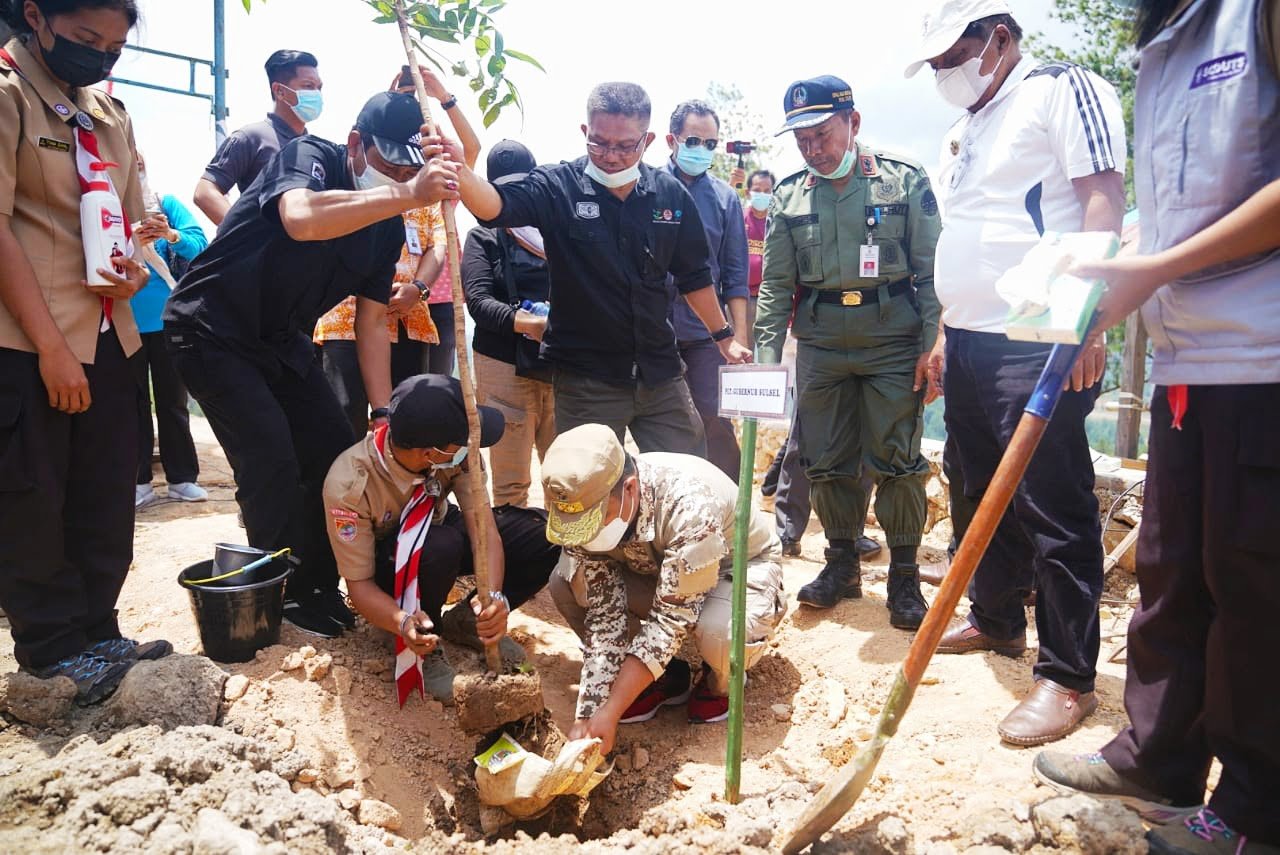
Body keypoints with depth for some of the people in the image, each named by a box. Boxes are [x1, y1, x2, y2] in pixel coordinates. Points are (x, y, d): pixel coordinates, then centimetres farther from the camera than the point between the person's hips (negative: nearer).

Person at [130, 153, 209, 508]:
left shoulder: (168, 205, 4)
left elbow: (200, 245, -7)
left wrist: (171, 235, -26)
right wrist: (130, 244, -26)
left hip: (168, 318, 0)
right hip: (123, 323, 0)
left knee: (173, 401, 7)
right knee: (132, 401, 6)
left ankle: (182, 477, 13)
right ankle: (138, 481, 12)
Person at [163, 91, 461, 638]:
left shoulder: (389, 226, -2)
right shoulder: (309, 156, -19)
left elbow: (371, 321, 0)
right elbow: (302, 219, -44)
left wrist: (383, 413, -8)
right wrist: (406, 194, -51)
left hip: (281, 341, 7)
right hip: (212, 330, -7)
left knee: (339, 454, 1)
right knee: (272, 460, -16)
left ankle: (317, 587, 17)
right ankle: (287, 597, 2)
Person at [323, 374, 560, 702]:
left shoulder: (457, 450, -26)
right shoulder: (349, 485, -34)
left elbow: (483, 525, -27)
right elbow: (359, 584, -27)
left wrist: (495, 596, -44)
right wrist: (402, 622, -47)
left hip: (441, 527, 4)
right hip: (389, 564, -4)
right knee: (440, 546, -40)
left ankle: (468, 620, 2)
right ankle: (424, 643, -11)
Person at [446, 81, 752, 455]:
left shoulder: (670, 194, 1)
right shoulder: (557, 188, -8)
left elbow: (693, 275, 12)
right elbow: (494, 206, -27)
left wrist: (724, 336, 17)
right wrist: (458, 170, -46)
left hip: (661, 373, 3)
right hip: (586, 380, -3)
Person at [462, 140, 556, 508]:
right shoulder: (483, 238, 8)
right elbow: (477, 299, -7)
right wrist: (525, 322, -25)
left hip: (562, 364, 2)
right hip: (506, 365, -2)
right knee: (510, 480, 3)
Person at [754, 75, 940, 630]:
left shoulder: (906, 181, 1)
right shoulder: (789, 197, 9)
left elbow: (932, 269, -1)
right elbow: (776, 284, 10)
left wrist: (933, 344, -8)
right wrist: (766, 356, 1)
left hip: (893, 342, -3)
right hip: (820, 347, 3)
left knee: (896, 461, 0)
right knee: (826, 461, 7)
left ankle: (904, 575, 14)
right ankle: (842, 564, 25)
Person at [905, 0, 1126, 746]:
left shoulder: (1063, 89, -2)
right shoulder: (965, 131, 22)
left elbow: (1103, 197, -13)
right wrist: (944, 332, 21)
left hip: (1036, 343, -8)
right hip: (970, 342, 9)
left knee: (1055, 510, -5)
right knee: (986, 494, 15)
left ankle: (1069, 677, 3)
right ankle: (997, 621, 30)